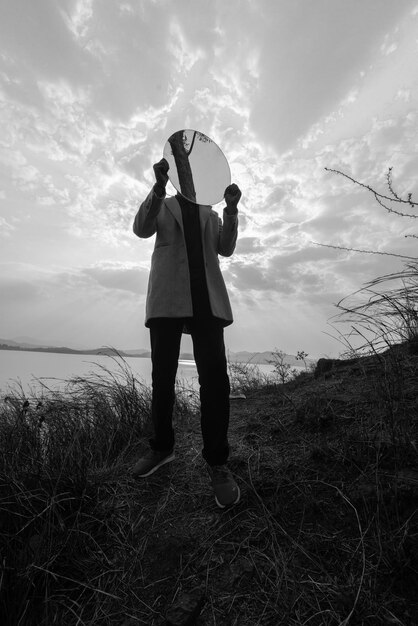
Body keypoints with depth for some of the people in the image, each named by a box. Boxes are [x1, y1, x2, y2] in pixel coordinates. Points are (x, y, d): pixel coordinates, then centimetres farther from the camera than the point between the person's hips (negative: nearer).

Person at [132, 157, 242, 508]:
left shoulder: (211, 215, 29)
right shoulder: (161, 206, 24)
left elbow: (226, 249, 13)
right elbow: (141, 229, 1)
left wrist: (232, 209, 0)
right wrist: (159, 186, -12)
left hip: (205, 296, 1)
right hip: (168, 296, 0)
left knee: (214, 375, -13)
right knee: (163, 376, -1)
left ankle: (217, 461, -1)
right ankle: (162, 447, 18)